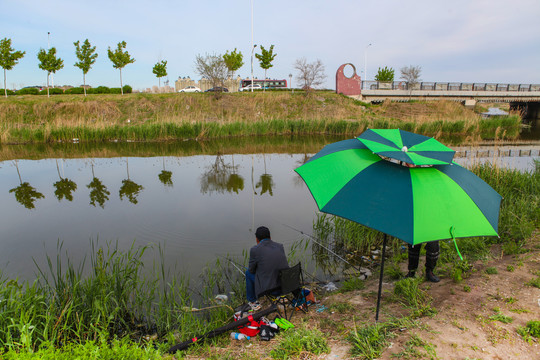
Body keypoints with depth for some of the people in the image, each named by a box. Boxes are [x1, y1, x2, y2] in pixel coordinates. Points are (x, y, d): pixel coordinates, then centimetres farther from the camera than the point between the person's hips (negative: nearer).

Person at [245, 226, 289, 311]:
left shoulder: (254, 250, -11)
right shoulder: (280, 246, 4)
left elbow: (251, 270, 3)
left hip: (268, 287, -5)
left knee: (248, 273, 23)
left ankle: (253, 302, 35)